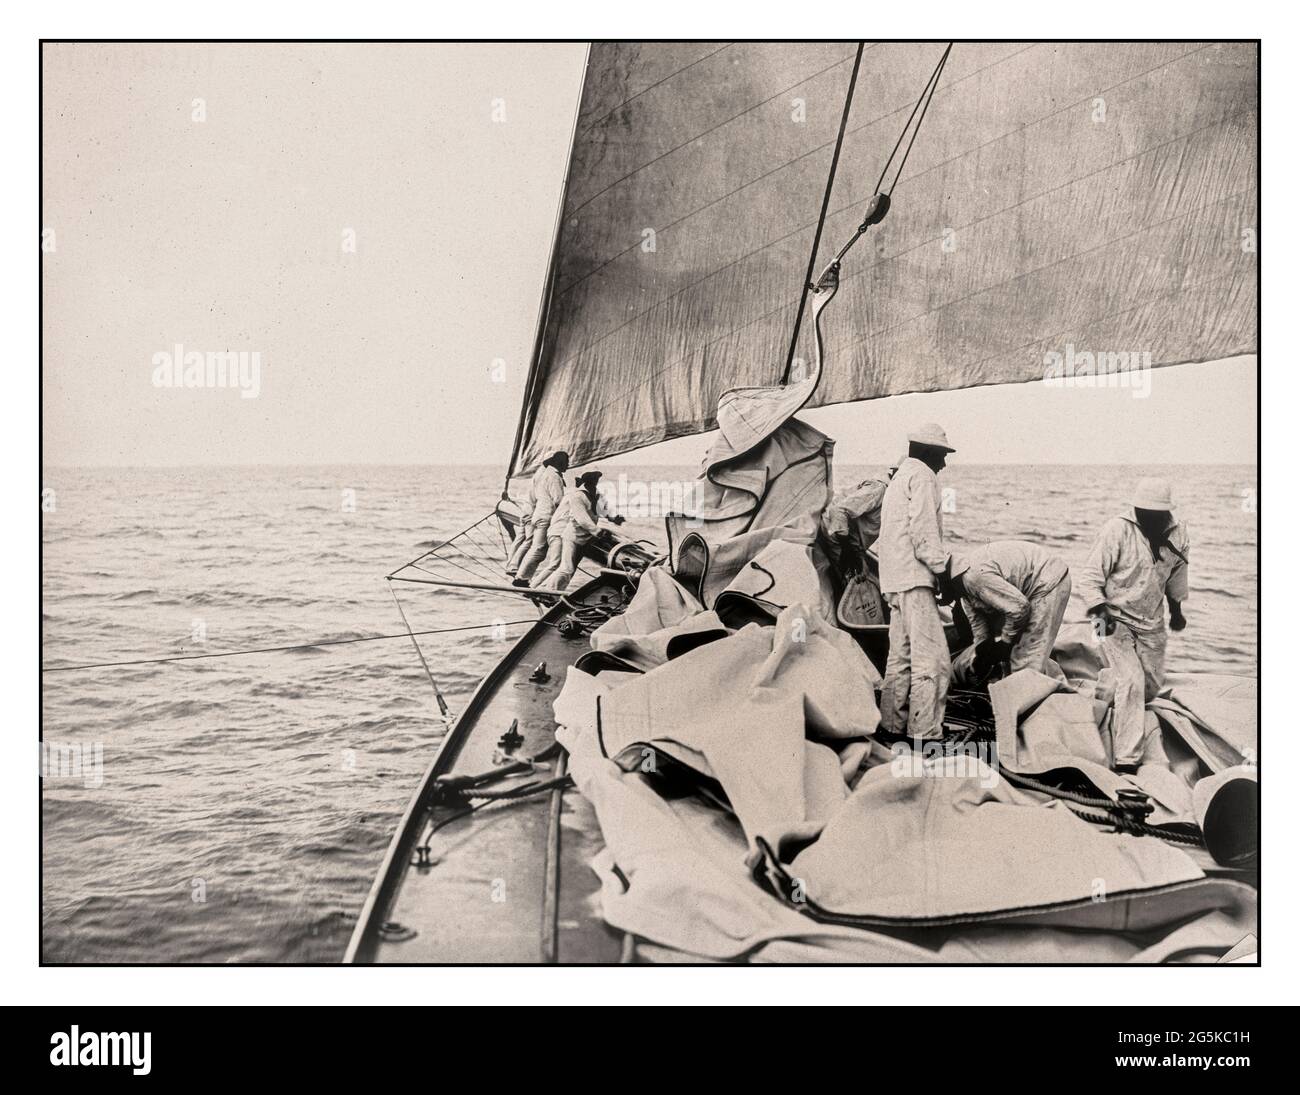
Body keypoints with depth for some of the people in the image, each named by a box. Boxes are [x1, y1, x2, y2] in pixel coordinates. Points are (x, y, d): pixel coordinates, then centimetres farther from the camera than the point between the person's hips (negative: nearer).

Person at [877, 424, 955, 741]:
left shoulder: (899, 476, 25)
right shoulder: (922, 476, -6)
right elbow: (923, 531, -17)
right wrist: (941, 566, -14)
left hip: (894, 578, 11)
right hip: (915, 576, -11)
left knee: (901, 656, 14)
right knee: (931, 659, -11)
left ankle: (892, 726, 17)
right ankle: (926, 733, -13)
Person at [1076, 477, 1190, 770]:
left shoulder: (1177, 535, -4)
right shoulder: (1117, 530, -20)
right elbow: (1089, 578, -18)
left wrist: (1176, 610, 25)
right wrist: (1100, 612, -30)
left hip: (1151, 624, 6)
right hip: (1115, 619, -5)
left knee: (1153, 684, 11)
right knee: (1132, 682, -17)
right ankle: (1126, 760, -15)